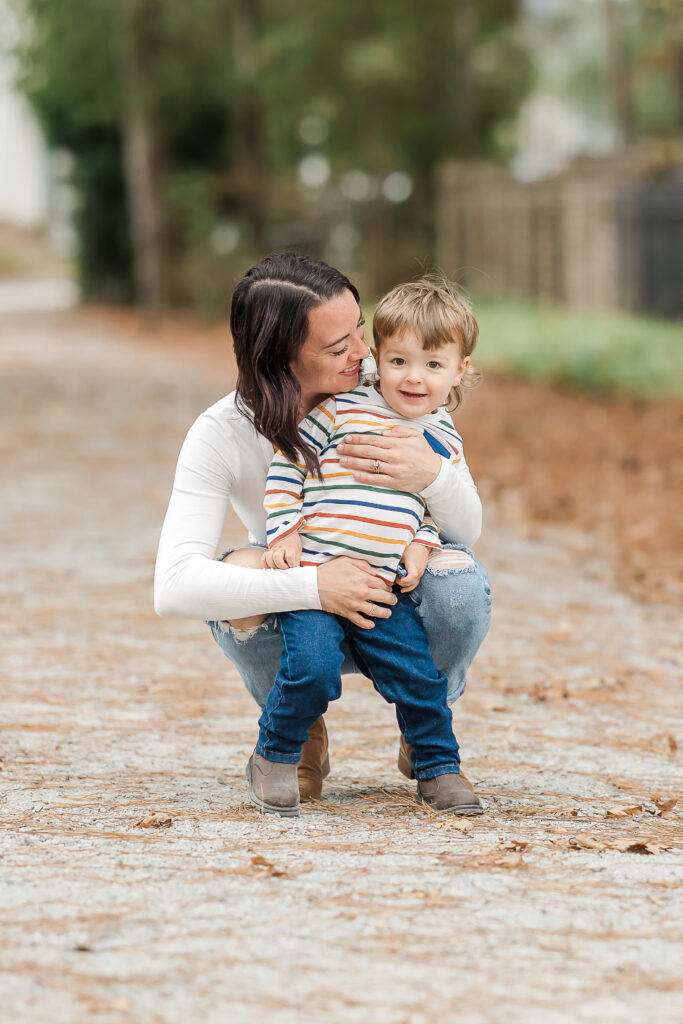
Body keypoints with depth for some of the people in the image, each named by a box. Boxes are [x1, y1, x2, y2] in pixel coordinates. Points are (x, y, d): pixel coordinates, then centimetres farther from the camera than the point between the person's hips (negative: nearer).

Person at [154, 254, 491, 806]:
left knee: (457, 576, -32)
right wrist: (313, 585, -44)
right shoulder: (222, 434, -22)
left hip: (398, 607, 1)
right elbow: (175, 588, -33)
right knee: (243, 571, -35)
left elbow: (467, 529, -10)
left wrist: (433, 475, -35)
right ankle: (298, 734, -3)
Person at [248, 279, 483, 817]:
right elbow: (286, 466, 2)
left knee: (420, 675, -3)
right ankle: (274, 758, 2)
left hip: (385, 587, 4)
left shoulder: (445, 441, 11)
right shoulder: (341, 409, -2)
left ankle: (439, 768, 20)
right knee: (313, 666, -21)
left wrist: (422, 545, 2)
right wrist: (285, 532, -7)